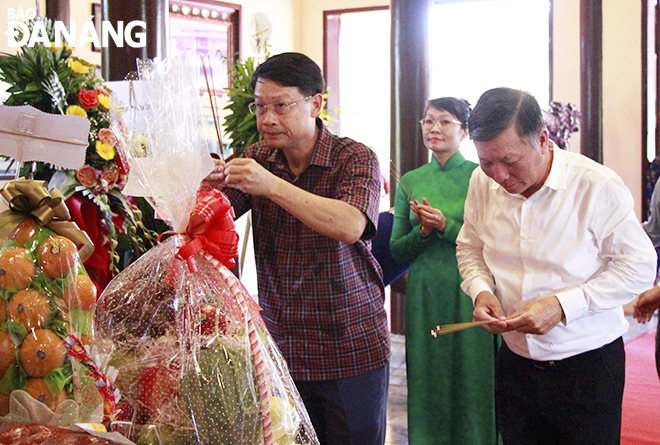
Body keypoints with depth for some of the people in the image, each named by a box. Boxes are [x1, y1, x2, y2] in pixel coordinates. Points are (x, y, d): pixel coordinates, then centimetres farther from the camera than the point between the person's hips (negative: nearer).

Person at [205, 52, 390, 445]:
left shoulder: (356, 158, -8)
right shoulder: (258, 159, 5)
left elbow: (350, 227, -26)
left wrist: (272, 186, -34)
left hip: (350, 349, -3)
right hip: (282, 349, 3)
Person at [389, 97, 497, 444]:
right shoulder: (410, 181, 8)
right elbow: (396, 249, 8)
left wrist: (445, 226, -18)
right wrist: (423, 231, -10)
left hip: (470, 295, -3)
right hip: (424, 296, 3)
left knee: (473, 383, 4)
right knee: (428, 385, 10)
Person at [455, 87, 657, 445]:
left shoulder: (597, 185, -17)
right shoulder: (482, 182, -2)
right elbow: (470, 248, 14)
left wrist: (563, 305, -21)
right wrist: (480, 291, -7)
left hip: (588, 364, -4)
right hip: (515, 362, 4)